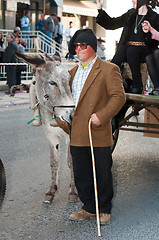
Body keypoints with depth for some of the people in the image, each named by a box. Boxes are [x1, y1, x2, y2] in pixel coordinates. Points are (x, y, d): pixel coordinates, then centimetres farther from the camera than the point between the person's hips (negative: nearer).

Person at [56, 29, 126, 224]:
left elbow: (119, 96, -11)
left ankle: (105, 210, 19)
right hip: (77, 135, 6)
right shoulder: (73, 72, 17)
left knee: (102, 174, 4)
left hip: (99, 134, -6)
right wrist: (63, 122, 13)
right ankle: (89, 208, 25)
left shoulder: (108, 69, -4)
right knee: (81, 174, 11)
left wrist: (102, 116, -21)